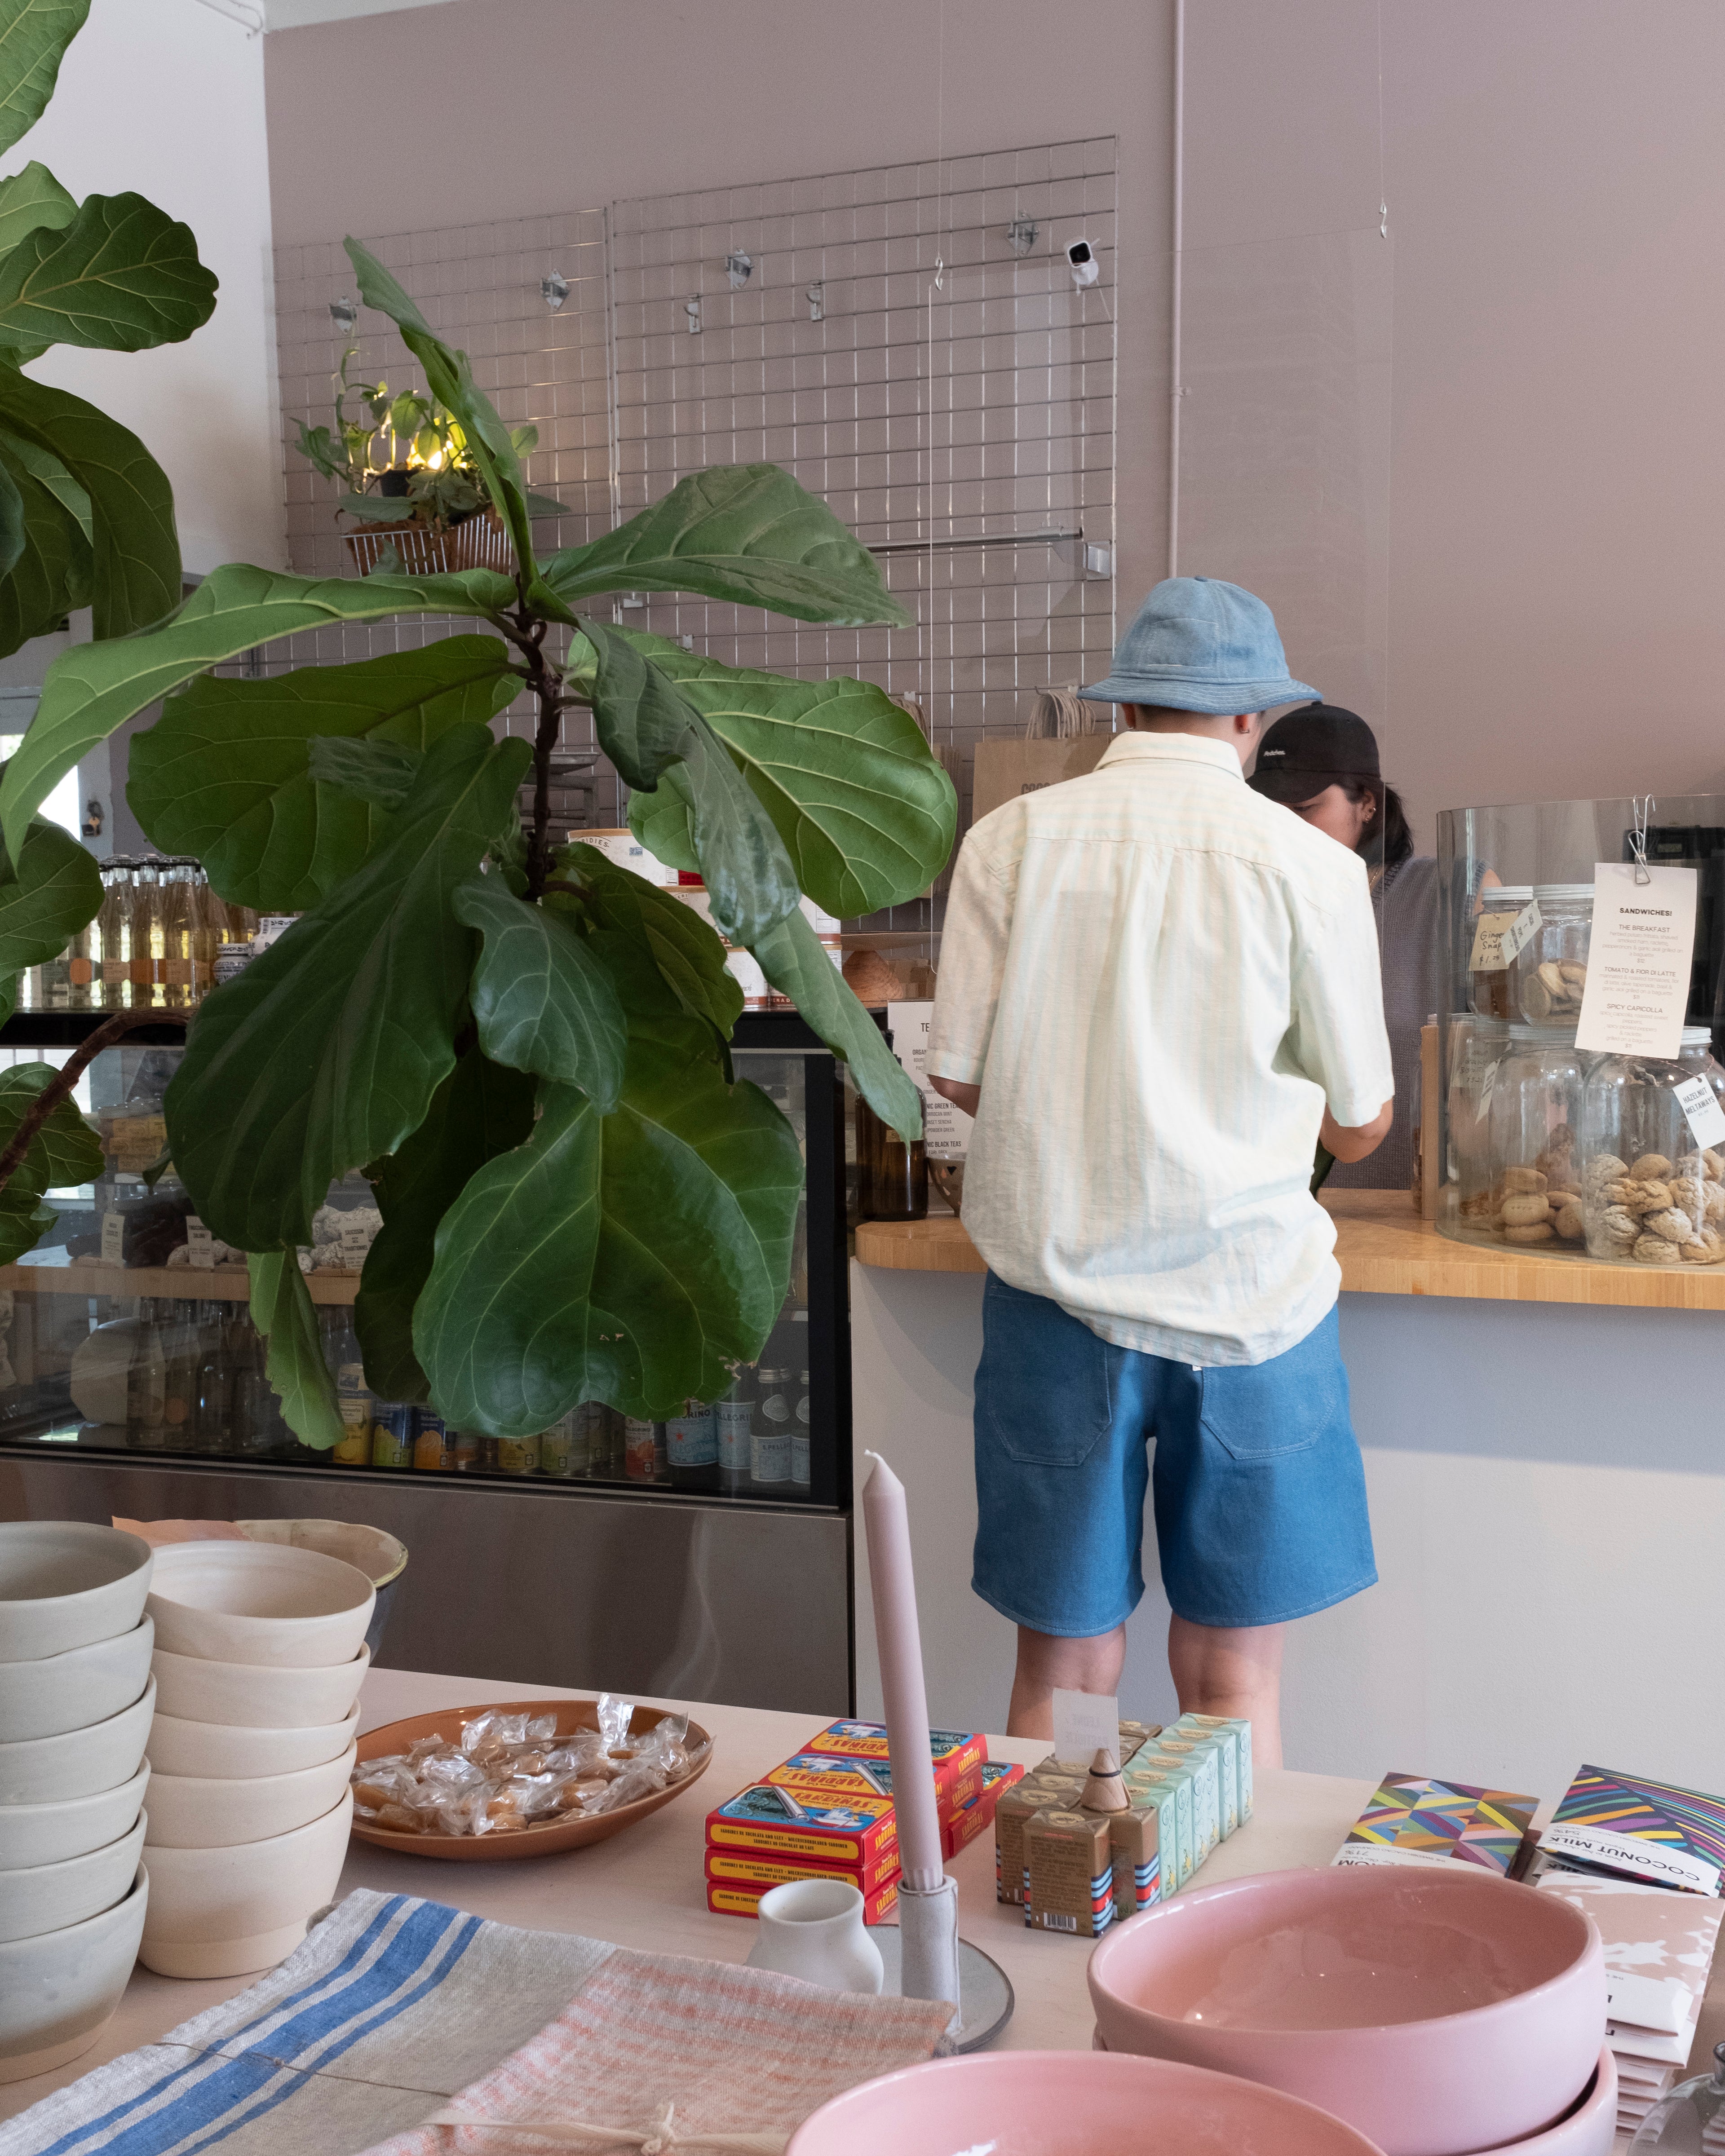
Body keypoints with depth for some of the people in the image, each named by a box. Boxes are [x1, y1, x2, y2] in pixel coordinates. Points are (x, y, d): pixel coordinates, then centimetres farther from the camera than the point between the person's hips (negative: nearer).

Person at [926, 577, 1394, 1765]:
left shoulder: (1012, 838, -1)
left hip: (1057, 1281, 2)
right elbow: (1359, 1126, 2)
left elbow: (959, 1074, 1)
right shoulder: (1306, 863, -5)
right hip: (1245, 1298, -1)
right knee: (1234, 1680, 10)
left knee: (1065, 1667, 12)